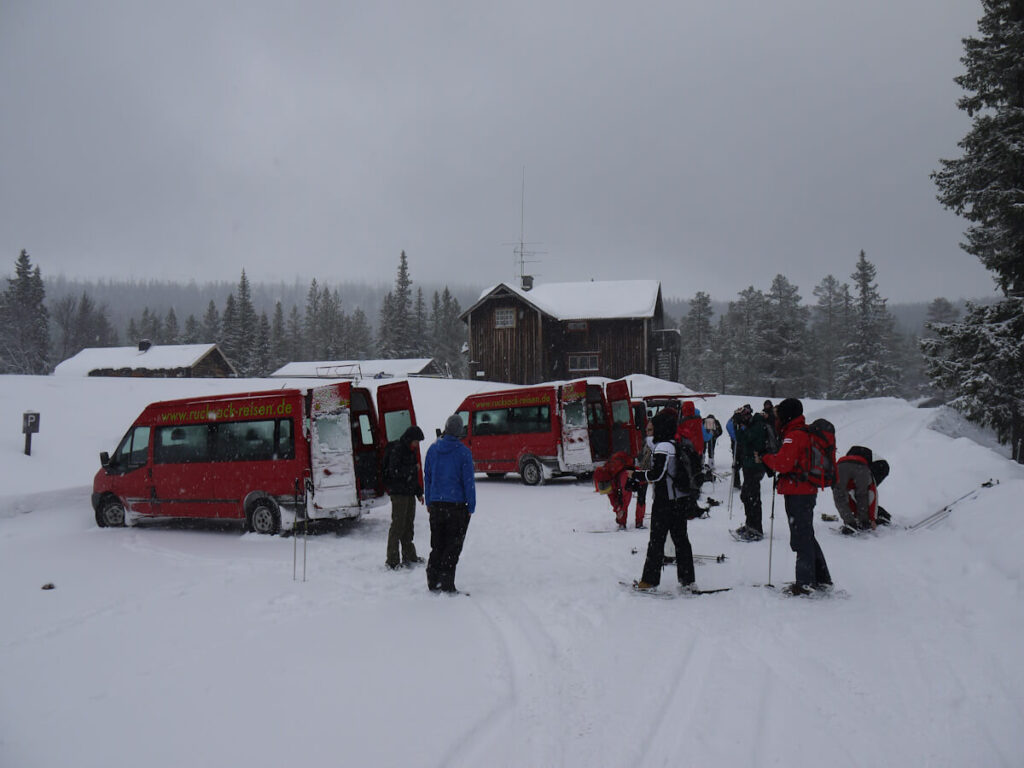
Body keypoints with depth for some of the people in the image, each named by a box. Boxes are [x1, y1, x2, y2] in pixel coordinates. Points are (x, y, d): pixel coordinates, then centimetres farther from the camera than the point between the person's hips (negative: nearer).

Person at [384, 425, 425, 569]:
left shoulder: (411, 451, 16)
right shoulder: (397, 451, -12)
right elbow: (394, 472, -23)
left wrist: (419, 492, 20)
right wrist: (413, 468, -15)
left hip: (409, 493, 9)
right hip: (399, 493, -9)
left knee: (408, 524, 14)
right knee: (398, 525, -7)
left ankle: (409, 556, 23)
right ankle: (392, 560, -3)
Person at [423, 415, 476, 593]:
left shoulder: (433, 449, 4)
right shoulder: (463, 452, -9)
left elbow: (427, 477, 10)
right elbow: (468, 480, -8)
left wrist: (428, 502, 16)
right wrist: (471, 507, -3)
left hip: (436, 504, 4)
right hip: (457, 505, -4)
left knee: (437, 545, 14)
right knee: (453, 546, 3)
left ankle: (433, 582, 14)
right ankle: (446, 584, 1)